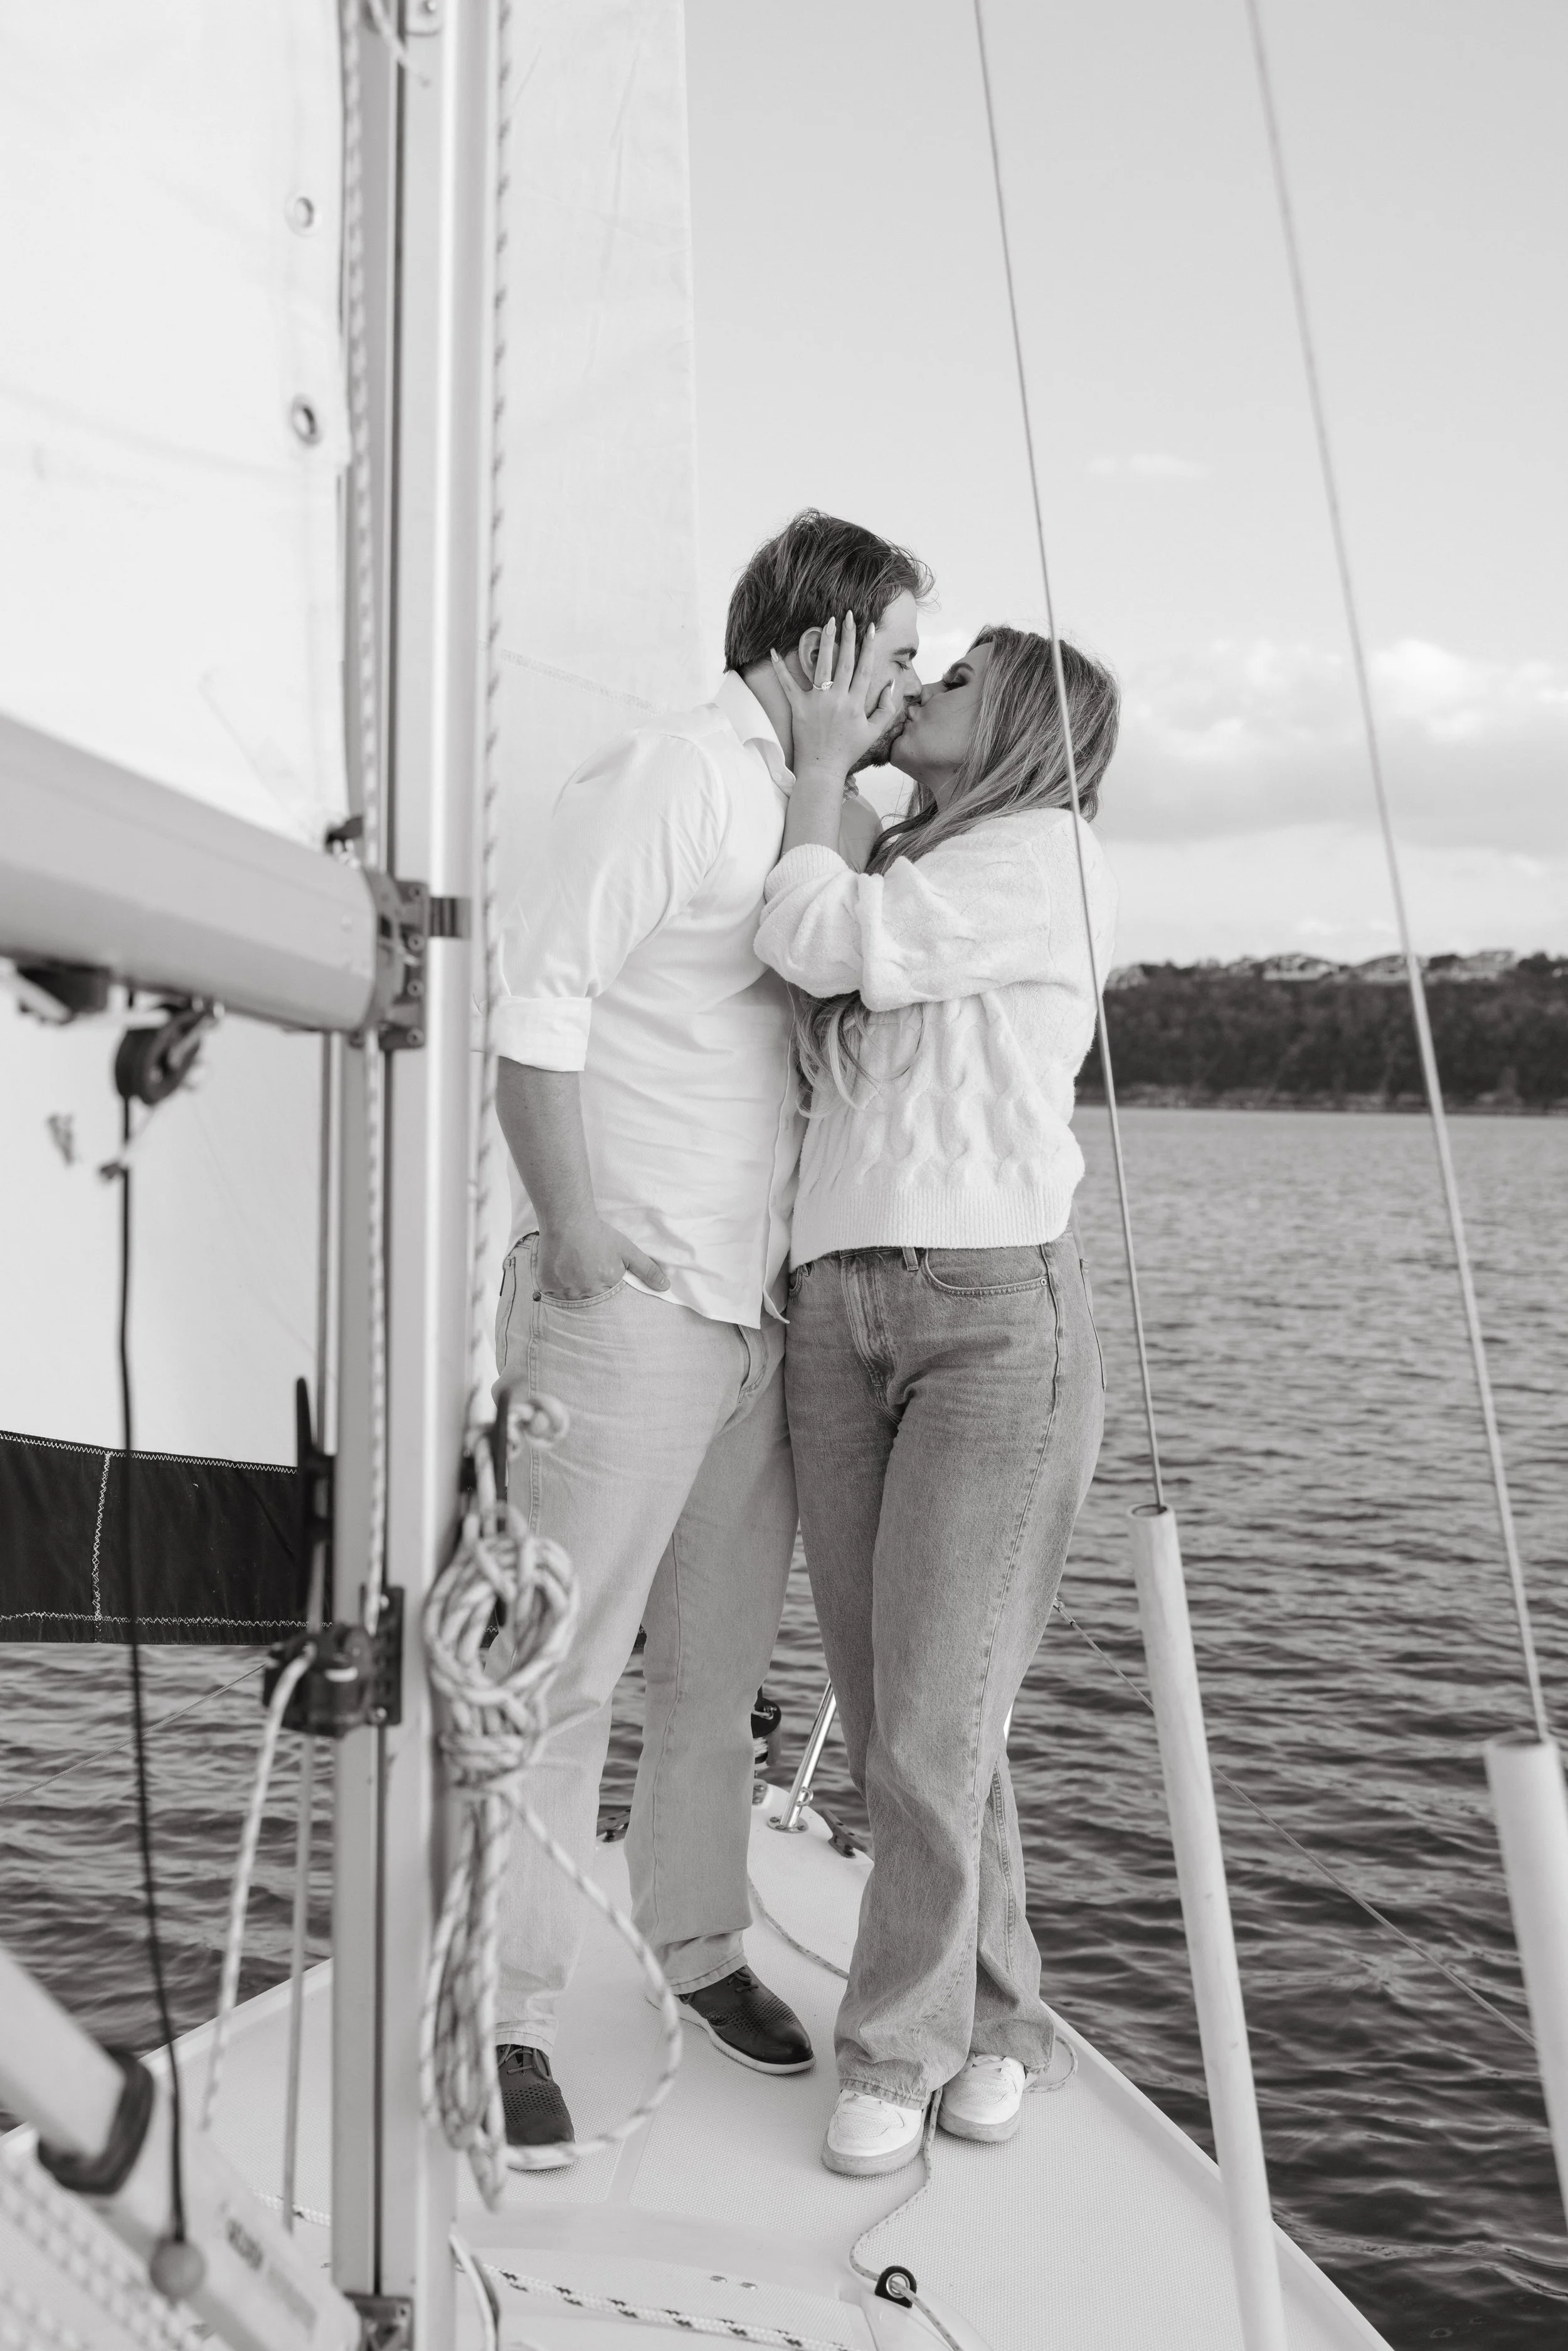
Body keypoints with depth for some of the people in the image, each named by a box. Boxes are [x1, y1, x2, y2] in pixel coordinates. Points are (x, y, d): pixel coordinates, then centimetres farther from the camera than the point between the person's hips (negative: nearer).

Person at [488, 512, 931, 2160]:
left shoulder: (811, 811, 20)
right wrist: (572, 1225, -16)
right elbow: (534, 1000, -14)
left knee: (716, 1667, 16)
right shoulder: (668, 772, -6)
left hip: (761, 1314, 8)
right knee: (560, 1672, -1)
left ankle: (698, 1946, 33)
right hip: (626, 1304, -8)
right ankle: (506, 2019, 15)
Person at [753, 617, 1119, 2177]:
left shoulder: (1049, 849, 1)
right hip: (836, 1314, 7)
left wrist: (822, 757, 6)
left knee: (933, 1722, -4)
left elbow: (815, 942, -7)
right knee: (897, 1722, 8)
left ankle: (898, 2045, 17)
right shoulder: (895, 882, 24)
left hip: (997, 1310, -6)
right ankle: (996, 2018, 27)